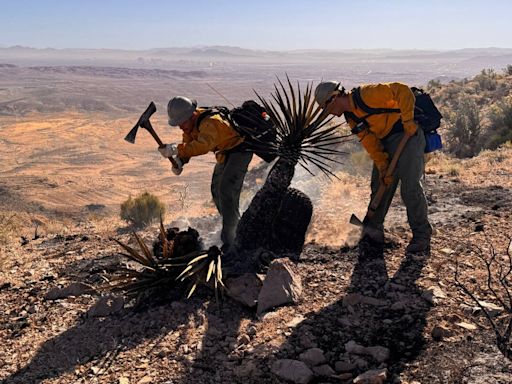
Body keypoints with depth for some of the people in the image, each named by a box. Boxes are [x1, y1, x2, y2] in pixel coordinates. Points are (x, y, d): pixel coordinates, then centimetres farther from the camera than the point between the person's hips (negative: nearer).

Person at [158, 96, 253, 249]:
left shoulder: (210, 122, -35)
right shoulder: (190, 123, -5)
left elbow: (203, 145, -52)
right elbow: (188, 145, -1)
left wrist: (176, 149, -60)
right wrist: (179, 161, -20)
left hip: (239, 150, -10)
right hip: (225, 152, 10)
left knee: (227, 192, -19)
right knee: (216, 189, 17)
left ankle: (229, 240, -16)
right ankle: (234, 226, 36)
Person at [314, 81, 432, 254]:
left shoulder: (367, 94, -18)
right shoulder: (351, 118, 8)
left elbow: (403, 91, -20)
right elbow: (370, 142, 3)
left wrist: (407, 120, -23)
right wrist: (382, 166, -6)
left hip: (408, 135, -9)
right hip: (386, 143, 9)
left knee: (410, 187, -13)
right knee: (379, 187, 9)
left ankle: (422, 237, -3)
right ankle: (373, 231, 20)